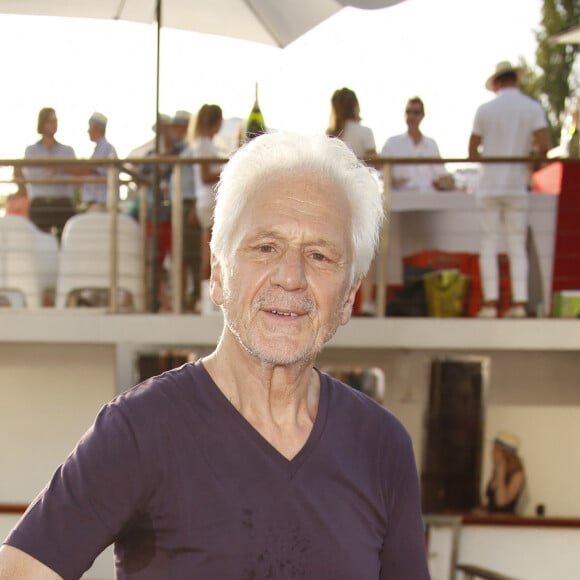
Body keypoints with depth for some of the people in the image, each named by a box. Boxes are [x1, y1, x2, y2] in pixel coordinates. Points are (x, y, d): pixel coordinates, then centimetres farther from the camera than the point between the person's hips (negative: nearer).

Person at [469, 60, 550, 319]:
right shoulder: (533, 108, -1)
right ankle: (519, 302, -1)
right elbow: (544, 146, -11)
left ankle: (490, 303, -4)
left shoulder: (485, 110, -1)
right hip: (517, 186, 1)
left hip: (489, 185, -1)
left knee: (489, 246, 1)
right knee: (517, 246, 5)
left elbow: (472, 152, 0)